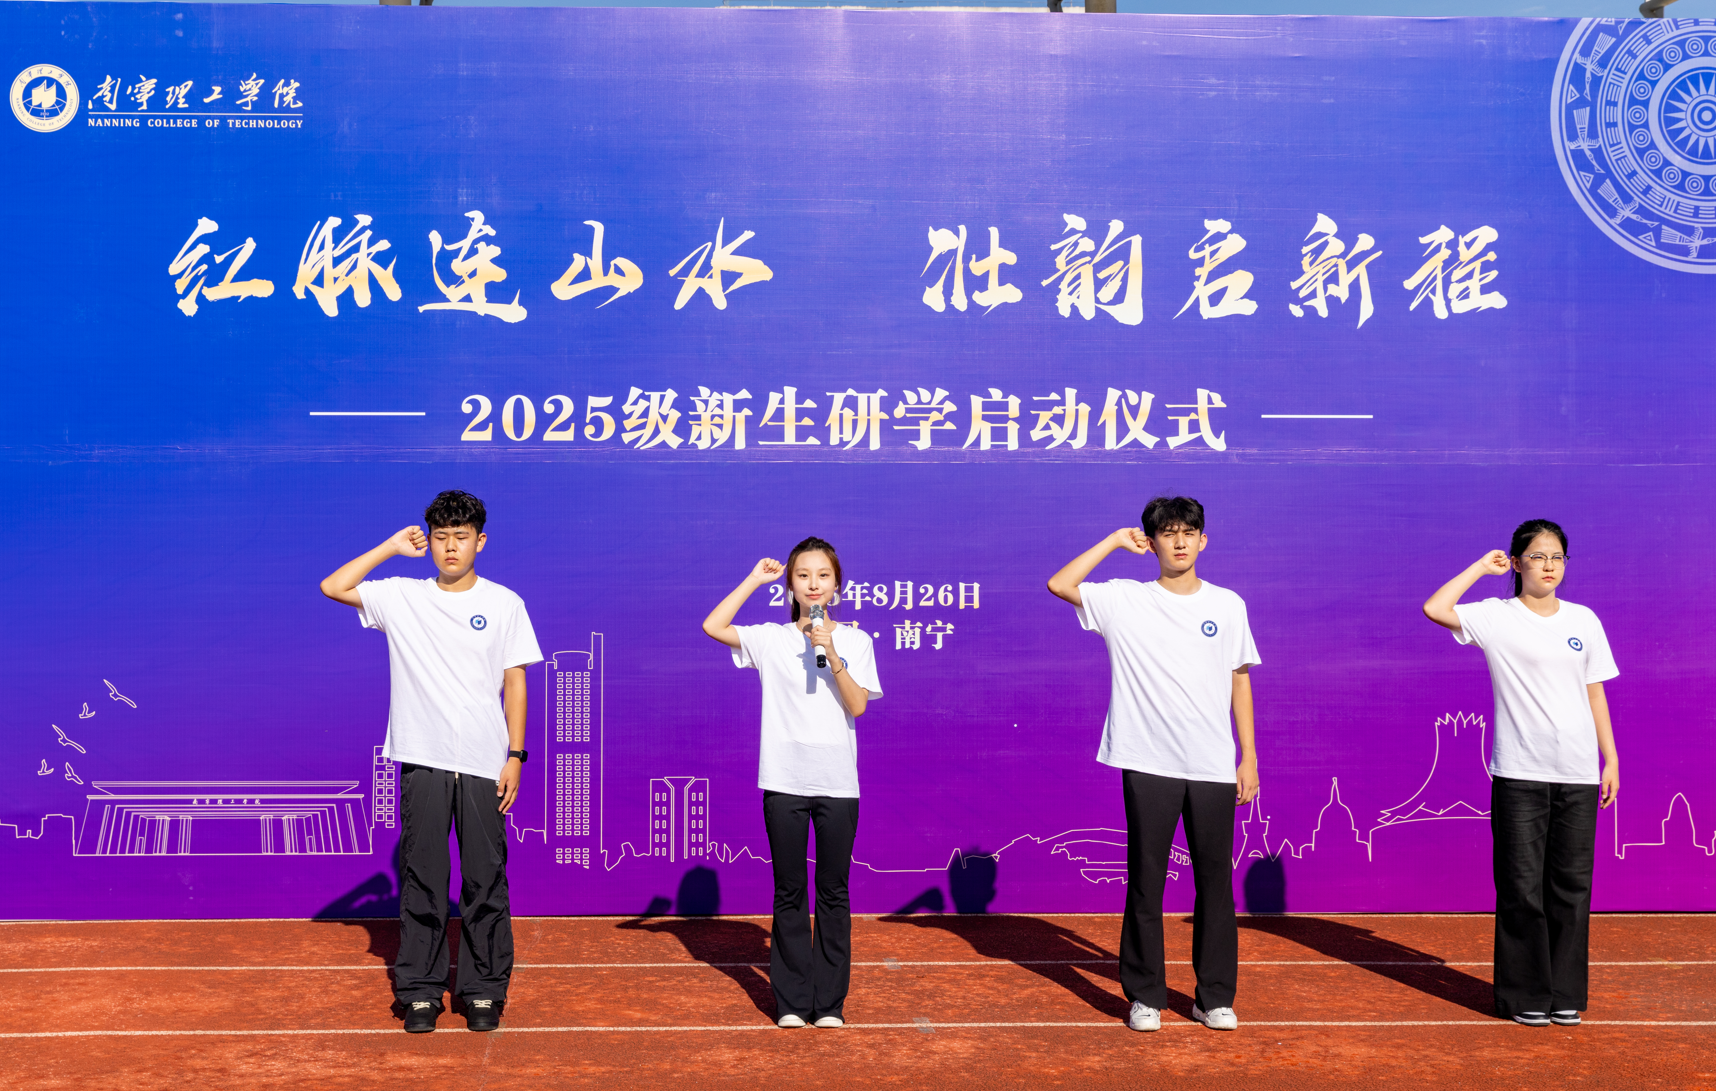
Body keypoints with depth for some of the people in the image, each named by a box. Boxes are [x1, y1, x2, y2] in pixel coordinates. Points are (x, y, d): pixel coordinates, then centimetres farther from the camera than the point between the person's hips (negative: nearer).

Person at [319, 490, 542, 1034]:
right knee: (421, 881, 2)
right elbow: (332, 586, -1)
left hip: (484, 764, 0)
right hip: (423, 762, 0)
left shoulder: (505, 604, 5)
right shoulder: (402, 597, 7)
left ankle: (484, 992, 12)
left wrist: (515, 755, -1)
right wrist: (392, 547, 2)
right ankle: (420, 993, 11)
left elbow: (514, 683, 5)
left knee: (486, 881, 2)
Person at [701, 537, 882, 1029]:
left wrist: (832, 655, -16)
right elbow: (713, 626, -9)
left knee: (833, 892, 4)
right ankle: (792, 1000, 13)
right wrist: (755, 579, -3)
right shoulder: (771, 639, 4)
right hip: (784, 780, 0)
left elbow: (857, 704, -5)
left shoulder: (855, 641, 5)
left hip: (837, 782, 0)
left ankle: (830, 1001, 12)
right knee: (789, 894, 5)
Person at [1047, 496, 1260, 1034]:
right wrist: (1115, 541, -4)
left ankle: (1215, 997, 16)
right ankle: (1145, 996, 15)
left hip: (1214, 768, 2)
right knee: (1145, 882, 3)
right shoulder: (1125, 601, 2)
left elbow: (1239, 684, 13)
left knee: (1215, 882, 5)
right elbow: (1059, 585, -11)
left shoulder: (1228, 605, 10)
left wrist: (1249, 757, 9)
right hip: (1149, 766, -2)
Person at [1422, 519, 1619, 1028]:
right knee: (1522, 888, 0)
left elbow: (1595, 693, 15)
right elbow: (1435, 609, -16)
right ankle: (1525, 995, 11)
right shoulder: (1497, 617, 0)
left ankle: (1566, 994, 16)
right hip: (1519, 774, -3)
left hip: (1578, 775, 3)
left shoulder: (1583, 621, 12)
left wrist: (1611, 759, 11)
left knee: (1571, 886, 6)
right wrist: (1482, 566, -4)